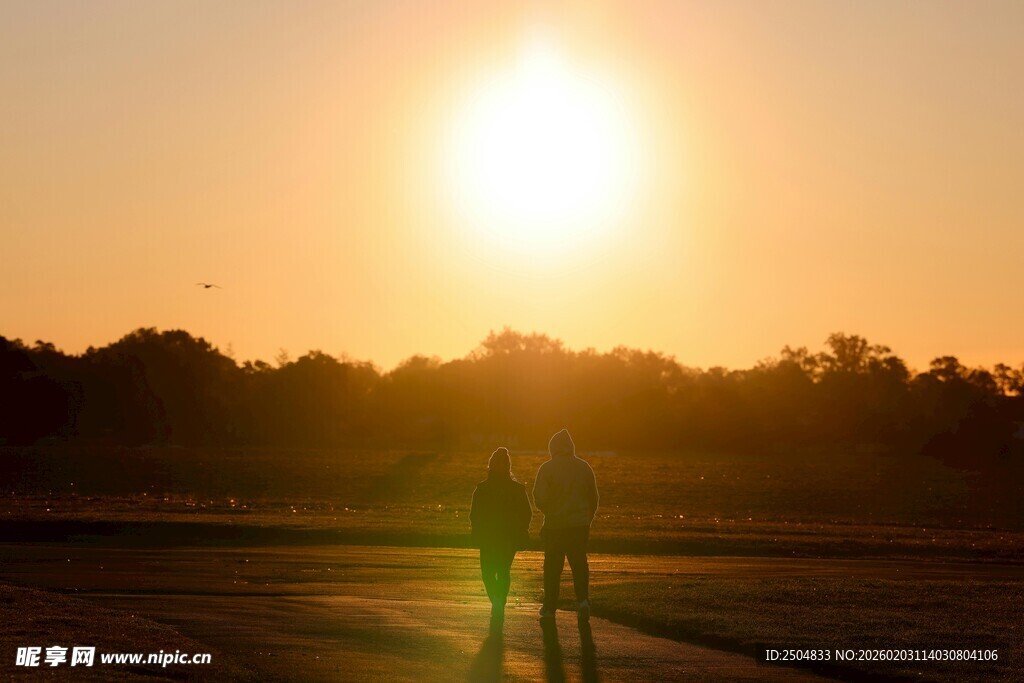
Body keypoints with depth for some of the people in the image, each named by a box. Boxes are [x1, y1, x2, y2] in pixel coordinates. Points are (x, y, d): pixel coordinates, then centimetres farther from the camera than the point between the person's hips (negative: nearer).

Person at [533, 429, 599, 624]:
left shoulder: (547, 468, -8)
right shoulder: (584, 467, 4)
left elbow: (540, 499, -11)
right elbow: (594, 498, 10)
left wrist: (550, 512, 9)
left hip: (556, 525, -3)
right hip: (580, 526, 3)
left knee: (553, 566, 8)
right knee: (579, 564, 8)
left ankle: (550, 607, 14)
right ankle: (583, 599, -12)